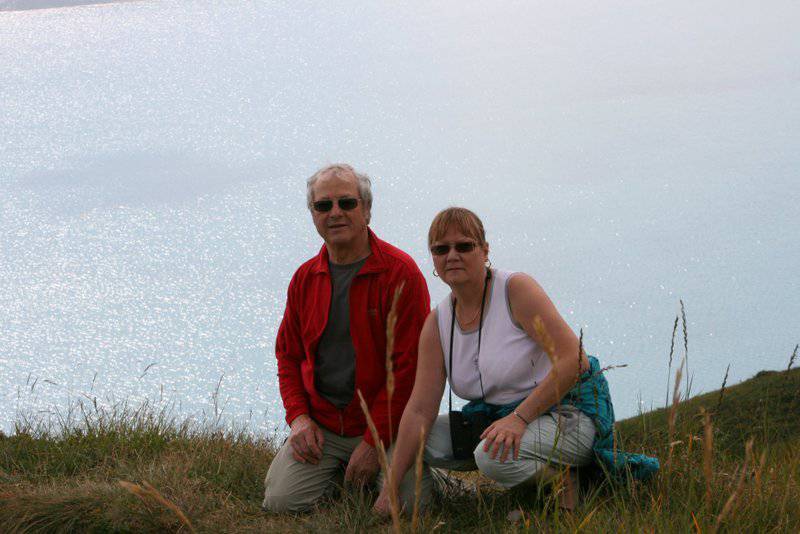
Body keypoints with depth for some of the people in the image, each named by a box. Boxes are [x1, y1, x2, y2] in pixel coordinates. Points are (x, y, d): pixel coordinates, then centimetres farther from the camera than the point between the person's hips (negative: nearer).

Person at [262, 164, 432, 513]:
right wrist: (299, 416, 0)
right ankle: (340, 473, 16)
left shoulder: (400, 272, -8)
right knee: (280, 501, -14)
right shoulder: (305, 278, 9)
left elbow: (409, 365, -12)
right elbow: (288, 355, 18)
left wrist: (375, 441, -15)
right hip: (319, 427, 4)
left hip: (386, 427, -4)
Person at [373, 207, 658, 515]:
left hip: (568, 414, -8)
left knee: (493, 456, -33)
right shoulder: (437, 323, 2)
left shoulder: (516, 290, -15)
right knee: (422, 441, -6)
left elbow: (573, 360, -23)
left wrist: (518, 418, -28)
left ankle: (562, 478, -3)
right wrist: (389, 491, -8)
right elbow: (419, 410, -2)